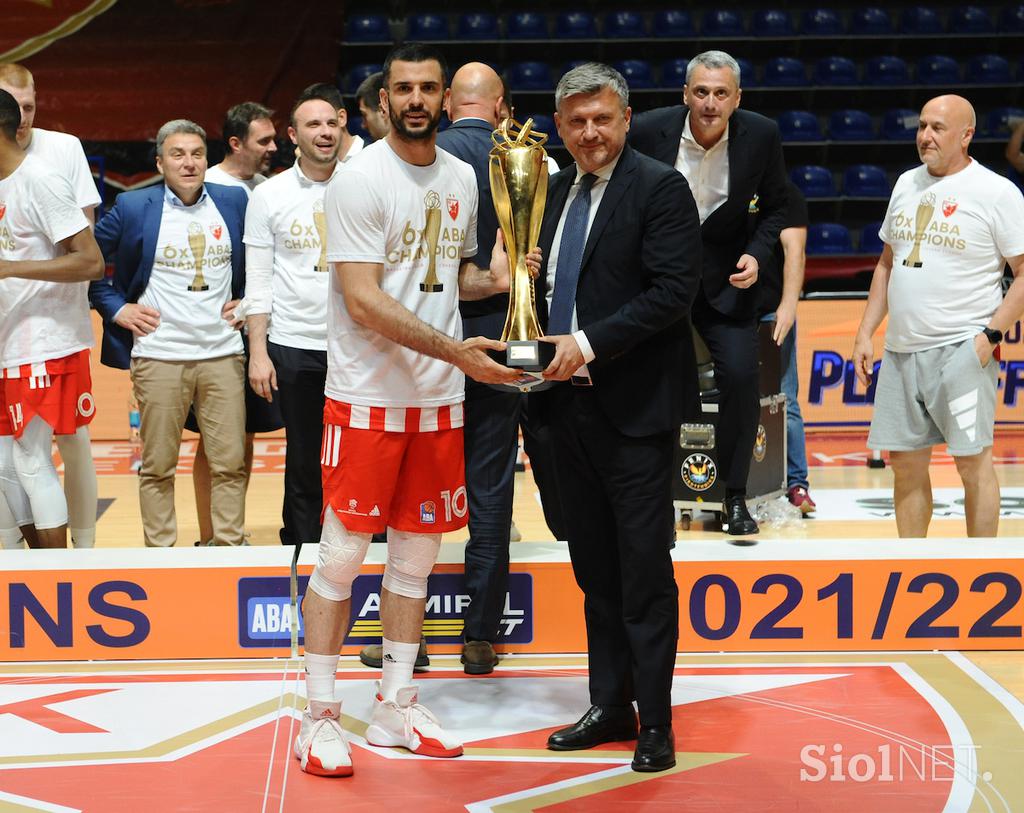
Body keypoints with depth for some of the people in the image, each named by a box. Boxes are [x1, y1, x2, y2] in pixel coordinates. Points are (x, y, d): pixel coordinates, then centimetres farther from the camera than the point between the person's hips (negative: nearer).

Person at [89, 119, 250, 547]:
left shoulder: (234, 202, 6)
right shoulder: (132, 207, -1)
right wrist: (115, 307, -1)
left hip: (222, 354, 2)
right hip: (158, 356, -2)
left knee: (230, 463, 2)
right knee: (157, 466, 4)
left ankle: (230, 547, 13)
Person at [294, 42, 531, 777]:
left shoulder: (461, 178, 9)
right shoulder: (361, 180, -12)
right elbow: (364, 301, -18)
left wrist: (493, 280, -1)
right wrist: (456, 350, -25)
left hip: (438, 397, 6)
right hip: (367, 394, -6)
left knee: (416, 553, 11)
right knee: (342, 556, -2)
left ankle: (396, 707, 22)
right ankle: (320, 718, 7)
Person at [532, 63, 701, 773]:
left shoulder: (659, 188, -9)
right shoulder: (559, 191, 13)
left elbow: (673, 289, -17)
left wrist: (590, 342, -21)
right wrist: (544, 347, 1)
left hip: (635, 407, -7)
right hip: (569, 402, 7)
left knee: (645, 573, -2)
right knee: (595, 568, 14)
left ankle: (654, 721, 6)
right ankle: (609, 706, 23)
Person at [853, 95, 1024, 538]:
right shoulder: (907, 184, 13)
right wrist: (865, 333, 14)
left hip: (961, 349, -6)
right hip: (901, 349, 6)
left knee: (973, 459, -4)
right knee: (905, 462, 9)